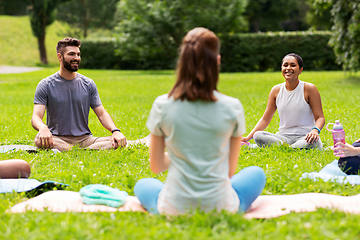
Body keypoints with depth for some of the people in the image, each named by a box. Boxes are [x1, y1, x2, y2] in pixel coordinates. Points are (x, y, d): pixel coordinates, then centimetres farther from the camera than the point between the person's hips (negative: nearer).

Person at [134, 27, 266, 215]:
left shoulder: (162, 106, -9)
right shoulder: (232, 108, -11)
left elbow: (156, 166, 2)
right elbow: (230, 171, 0)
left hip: (174, 209, 1)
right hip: (220, 207, 0)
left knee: (142, 185, 34)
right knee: (256, 174, 29)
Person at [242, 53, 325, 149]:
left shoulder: (309, 89, -2)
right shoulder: (276, 90, 8)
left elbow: (320, 117, -3)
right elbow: (265, 119, 12)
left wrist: (315, 130, -26)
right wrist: (248, 137, 1)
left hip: (304, 137, -3)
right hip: (283, 137, 3)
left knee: (313, 142, -39)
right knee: (258, 135, -26)